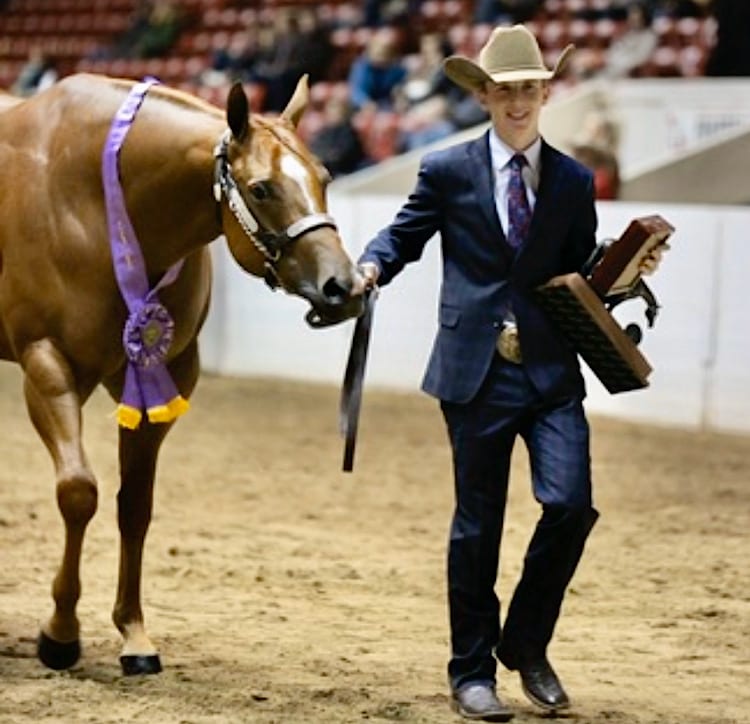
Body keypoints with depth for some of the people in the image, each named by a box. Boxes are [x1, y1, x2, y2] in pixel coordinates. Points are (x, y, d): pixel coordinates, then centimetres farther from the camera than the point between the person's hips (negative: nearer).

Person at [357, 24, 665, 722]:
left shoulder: (574, 182, 10)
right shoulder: (447, 171, 3)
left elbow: (581, 275, 13)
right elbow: (403, 235, 9)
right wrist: (372, 266, -12)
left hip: (553, 374, 2)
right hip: (476, 372, -2)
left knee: (570, 504, -12)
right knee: (477, 526, 5)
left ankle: (526, 642, 12)